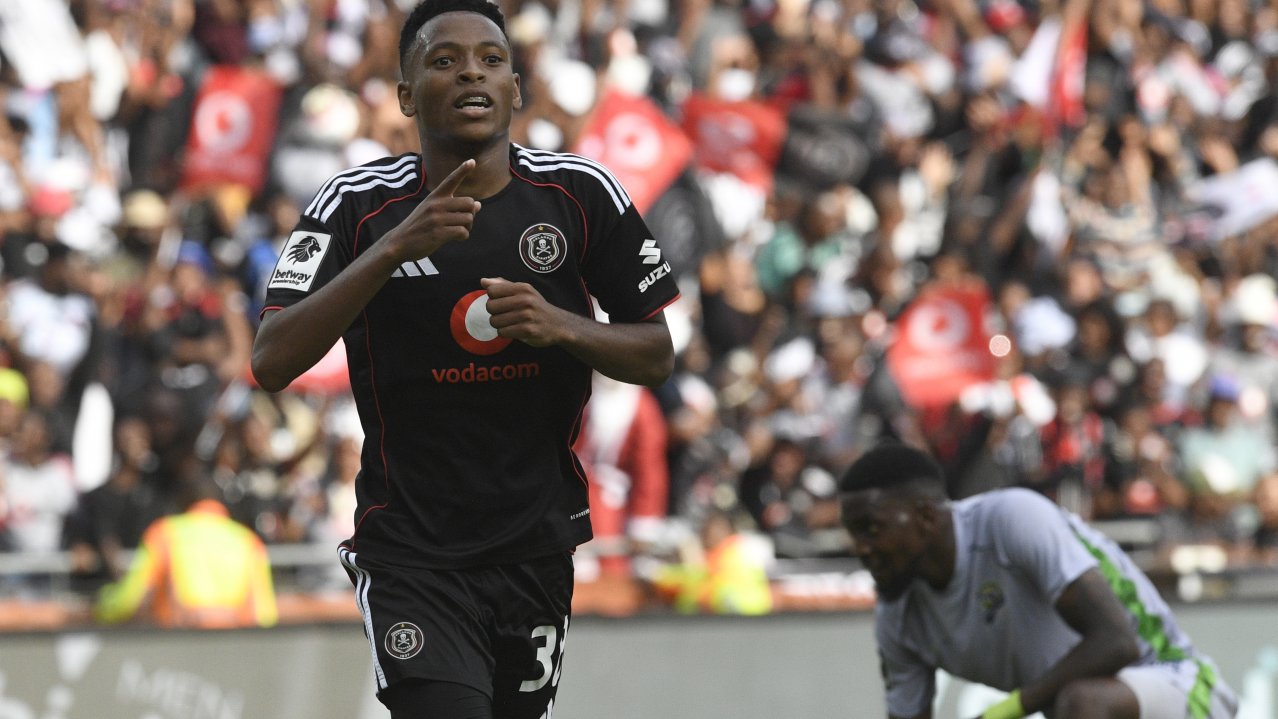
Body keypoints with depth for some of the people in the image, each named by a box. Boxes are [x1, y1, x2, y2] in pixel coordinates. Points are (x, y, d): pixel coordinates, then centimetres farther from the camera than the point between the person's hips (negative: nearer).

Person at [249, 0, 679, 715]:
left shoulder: (581, 194, -2)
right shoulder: (359, 205, -8)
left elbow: (658, 356, 5)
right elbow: (272, 363, -18)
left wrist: (561, 327, -16)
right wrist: (394, 247, -28)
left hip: (537, 543, 3)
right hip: (411, 552, -3)